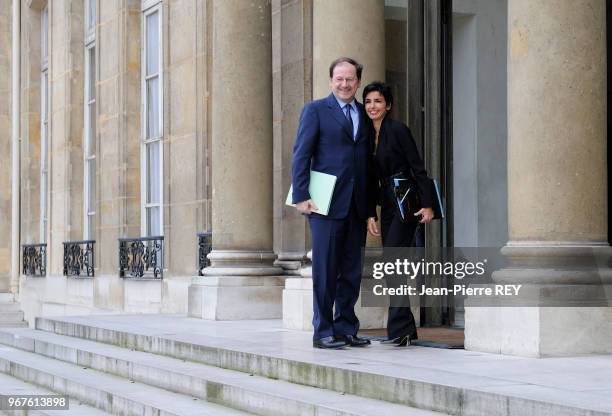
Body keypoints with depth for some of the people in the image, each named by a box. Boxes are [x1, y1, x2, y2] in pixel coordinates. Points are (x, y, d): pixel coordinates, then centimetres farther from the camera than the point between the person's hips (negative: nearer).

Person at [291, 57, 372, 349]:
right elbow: (301, 155, -3)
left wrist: (370, 202, 7)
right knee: (325, 270, -2)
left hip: (357, 205, 5)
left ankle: (346, 329, 16)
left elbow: (368, 158, 15)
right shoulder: (316, 110, 2)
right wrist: (301, 197, -11)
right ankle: (322, 333, 4)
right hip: (327, 203, -5)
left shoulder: (365, 114, 15)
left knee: (352, 271, 8)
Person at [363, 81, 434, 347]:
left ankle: (399, 329, -15)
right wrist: (370, 214, 13)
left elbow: (418, 168, -12)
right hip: (387, 206, 8)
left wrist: (427, 204, -17)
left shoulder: (398, 130, -9)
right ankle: (406, 329, 12)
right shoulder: (369, 135, 12)